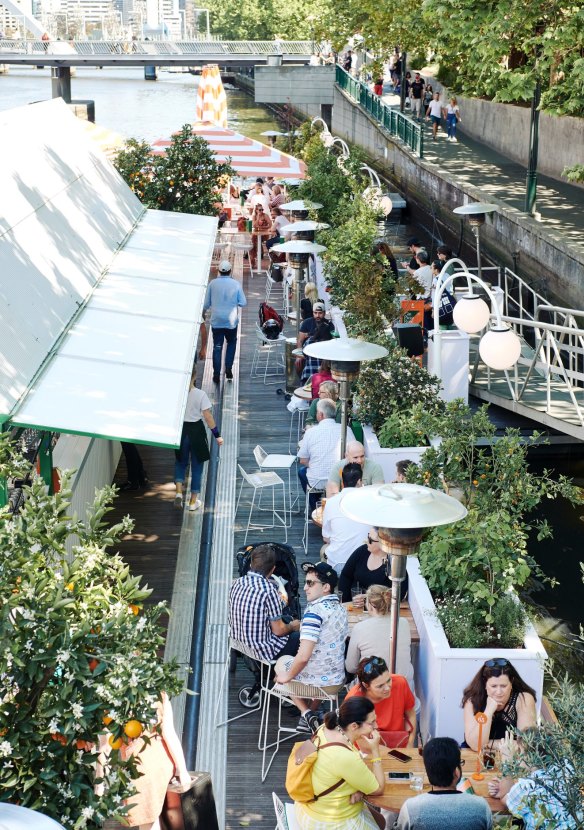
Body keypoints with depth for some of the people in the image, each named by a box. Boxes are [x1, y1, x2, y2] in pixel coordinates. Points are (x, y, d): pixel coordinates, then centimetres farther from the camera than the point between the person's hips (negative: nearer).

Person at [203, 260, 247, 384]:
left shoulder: (212, 284, -7)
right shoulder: (236, 284, -7)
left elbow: (207, 303, -1)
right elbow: (243, 303, -5)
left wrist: (204, 312, 19)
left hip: (216, 321, 0)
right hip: (231, 321, 0)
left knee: (217, 347, 7)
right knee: (231, 343, 22)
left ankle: (216, 375, 7)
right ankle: (228, 369, 11)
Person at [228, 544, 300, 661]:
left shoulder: (237, 583, -2)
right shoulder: (269, 590, -23)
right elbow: (278, 630, -18)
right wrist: (292, 626, 5)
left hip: (238, 641, 8)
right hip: (262, 651, -8)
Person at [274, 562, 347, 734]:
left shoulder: (315, 611, -23)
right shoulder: (340, 609, 1)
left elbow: (303, 657, -28)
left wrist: (287, 676, -10)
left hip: (315, 682, -7)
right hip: (337, 682, 7)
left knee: (281, 662, 25)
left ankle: (306, 713, 9)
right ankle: (311, 715, 29)